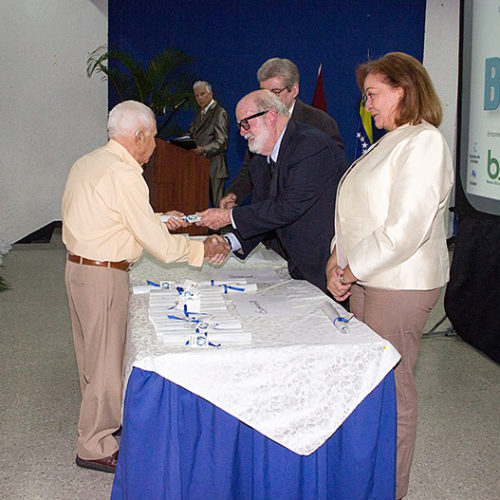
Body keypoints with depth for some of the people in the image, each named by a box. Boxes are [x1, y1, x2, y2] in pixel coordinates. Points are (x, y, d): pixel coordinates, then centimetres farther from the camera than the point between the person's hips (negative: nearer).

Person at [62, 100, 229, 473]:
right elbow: (161, 247, -20)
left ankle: (100, 418, 38)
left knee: (92, 352, 21)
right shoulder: (123, 174, -20)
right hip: (103, 275, -10)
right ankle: (94, 446, 15)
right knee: (107, 359, 3)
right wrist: (204, 249, -6)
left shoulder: (88, 163, 9)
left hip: (79, 267, 10)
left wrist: (159, 221, 18)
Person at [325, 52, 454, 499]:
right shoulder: (389, 142, 16)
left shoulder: (424, 142, -14)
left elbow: (405, 228, -22)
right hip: (367, 279, 9)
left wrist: (353, 270, -14)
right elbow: (358, 212, 18)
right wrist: (337, 259, 4)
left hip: (401, 286, -9)